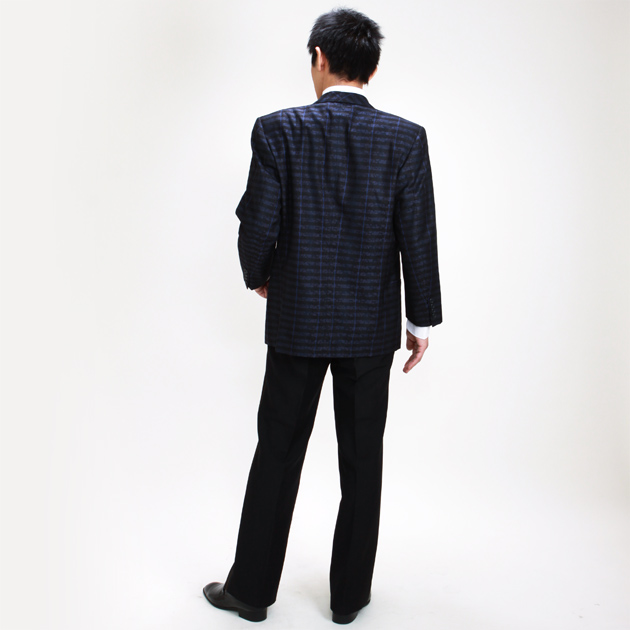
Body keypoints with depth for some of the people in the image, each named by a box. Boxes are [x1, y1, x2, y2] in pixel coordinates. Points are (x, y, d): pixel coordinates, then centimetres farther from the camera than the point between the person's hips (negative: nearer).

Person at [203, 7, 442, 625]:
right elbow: (418, 237, -5)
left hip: (297, 320, -1)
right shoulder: (406, 138, -4)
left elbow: (258, 225, -10)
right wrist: (422, 321, 4)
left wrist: (259, 277, 11)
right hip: (372, 326, 1)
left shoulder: (277, 129, -7)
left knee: (277, 455, 12)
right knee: (362, 460, 12)